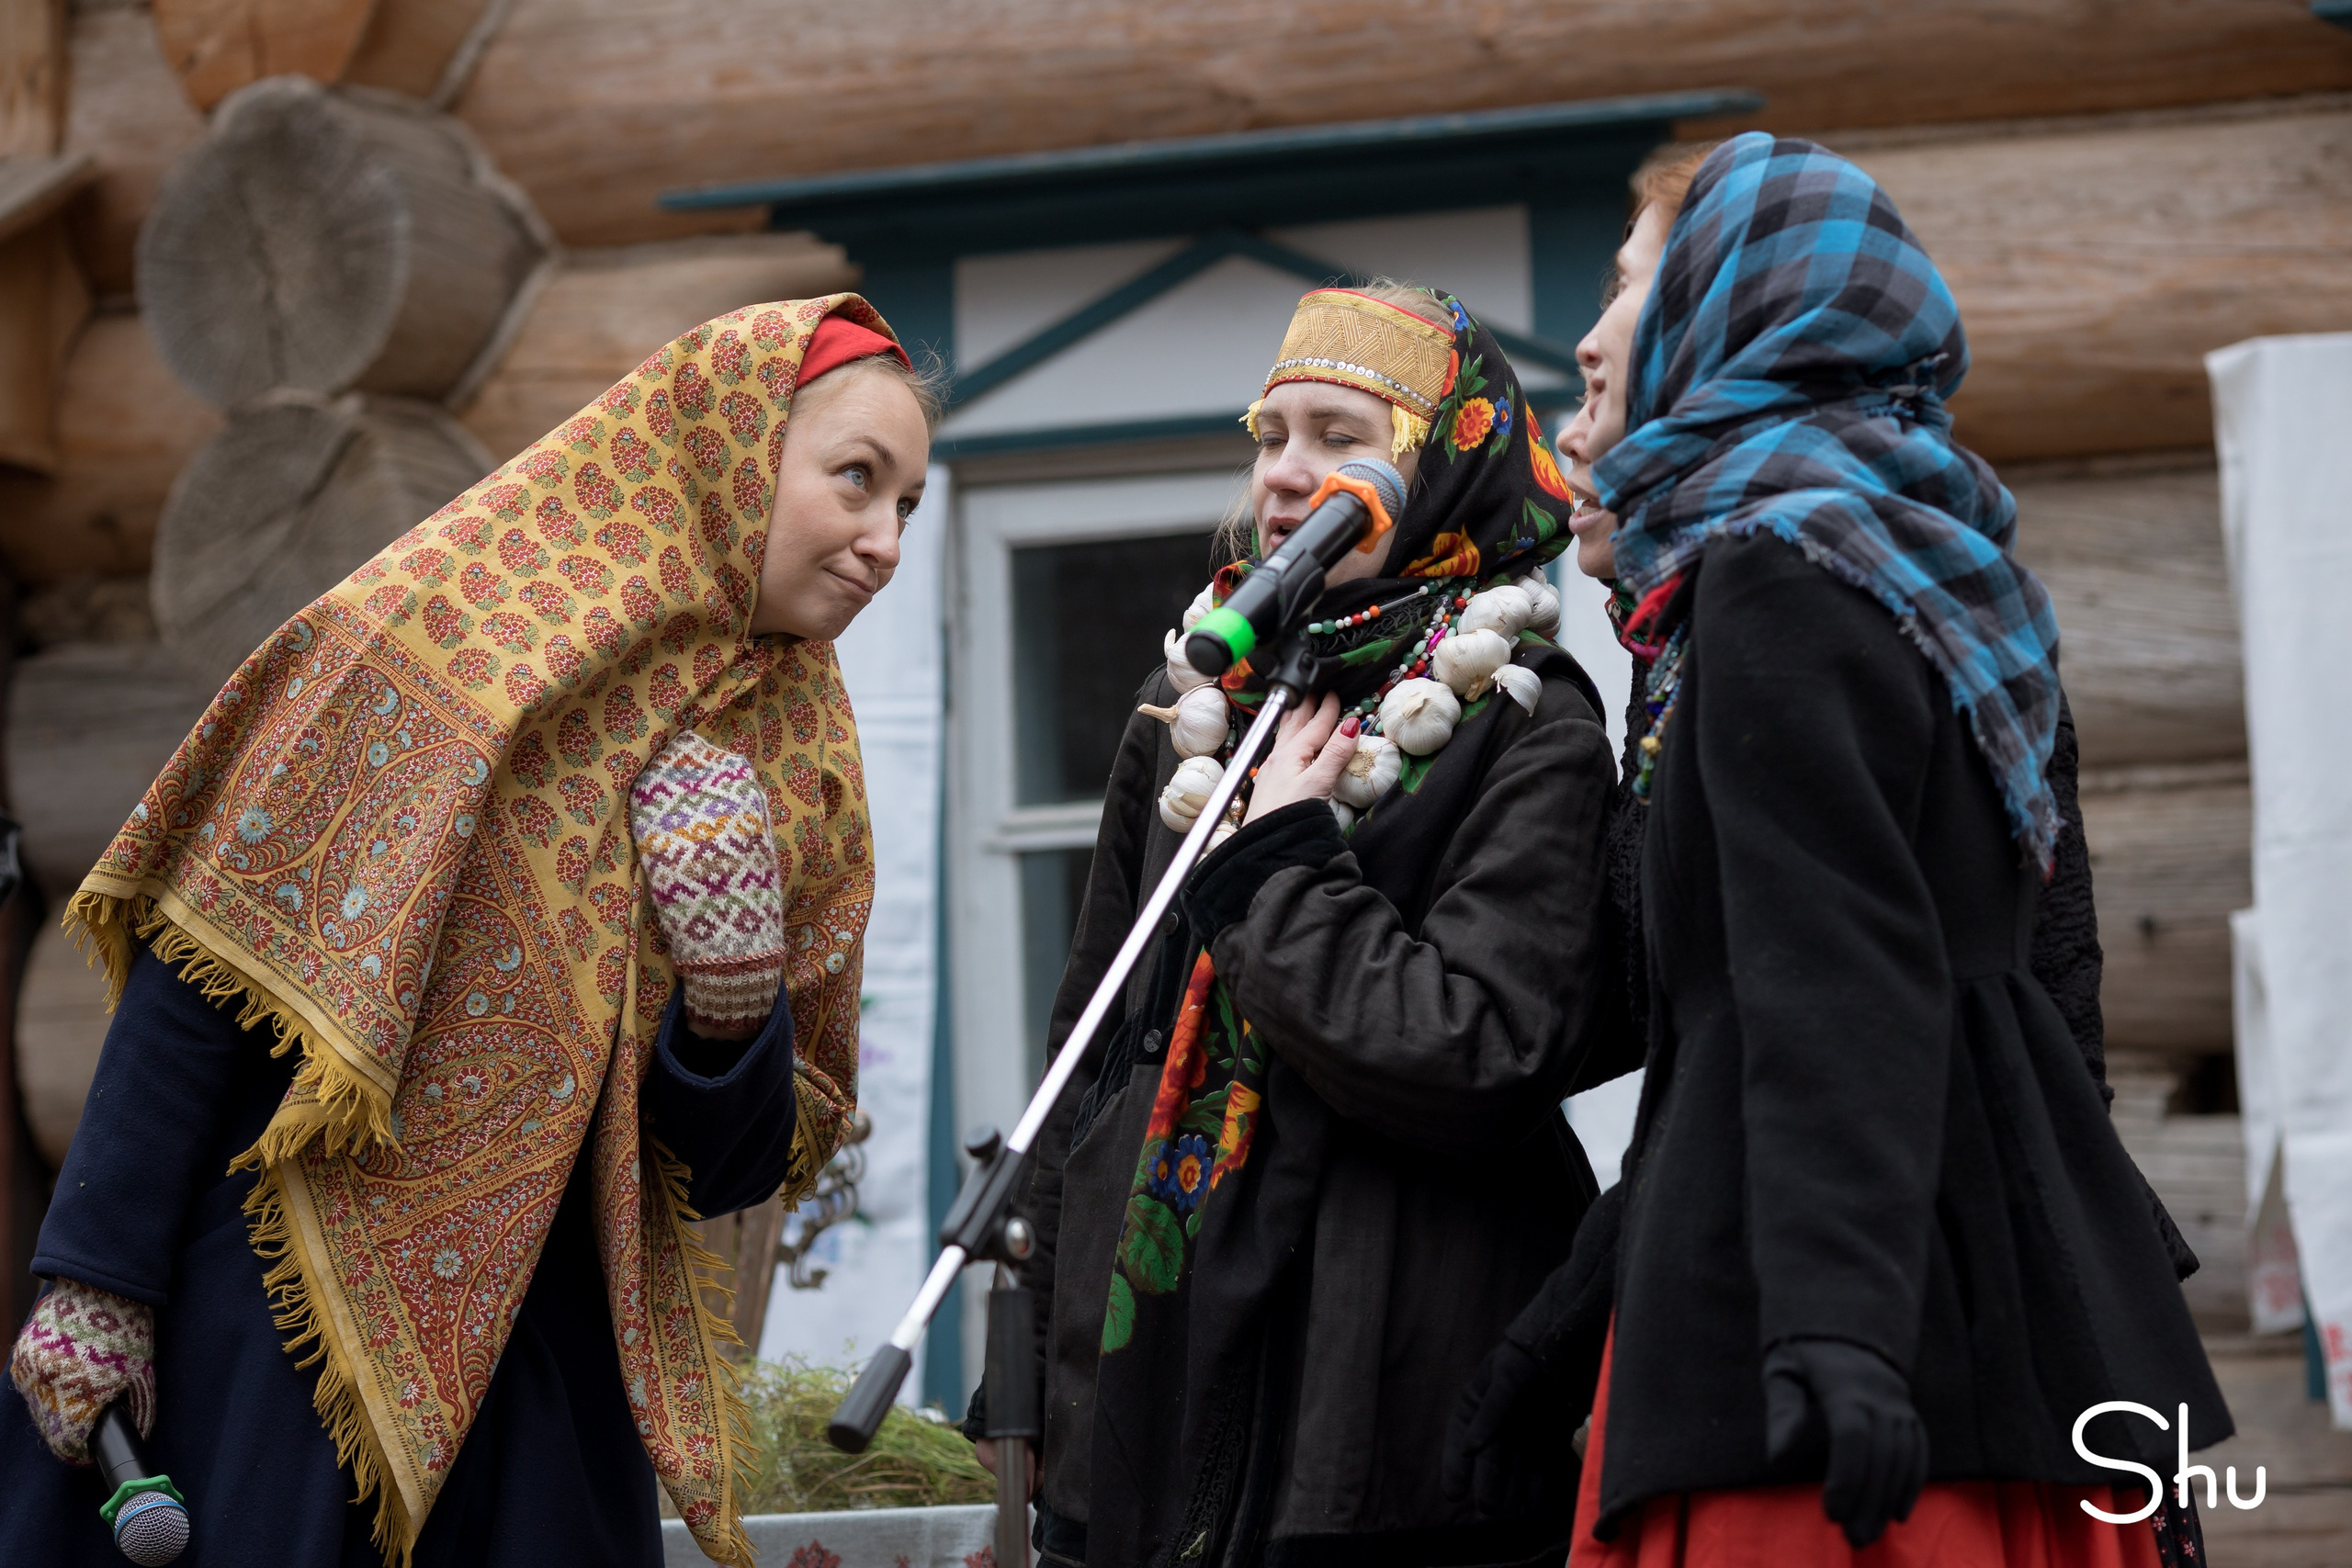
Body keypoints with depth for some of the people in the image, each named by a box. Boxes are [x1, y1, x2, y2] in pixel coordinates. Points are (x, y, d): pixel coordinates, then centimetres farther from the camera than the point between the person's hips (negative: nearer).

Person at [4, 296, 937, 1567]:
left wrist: (735, 1005, -13)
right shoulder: (454, 618, -8)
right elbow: (205, 962, -11)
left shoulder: (789, 773, 7)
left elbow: (727, 1176, 7)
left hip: (545, 1357, 5)